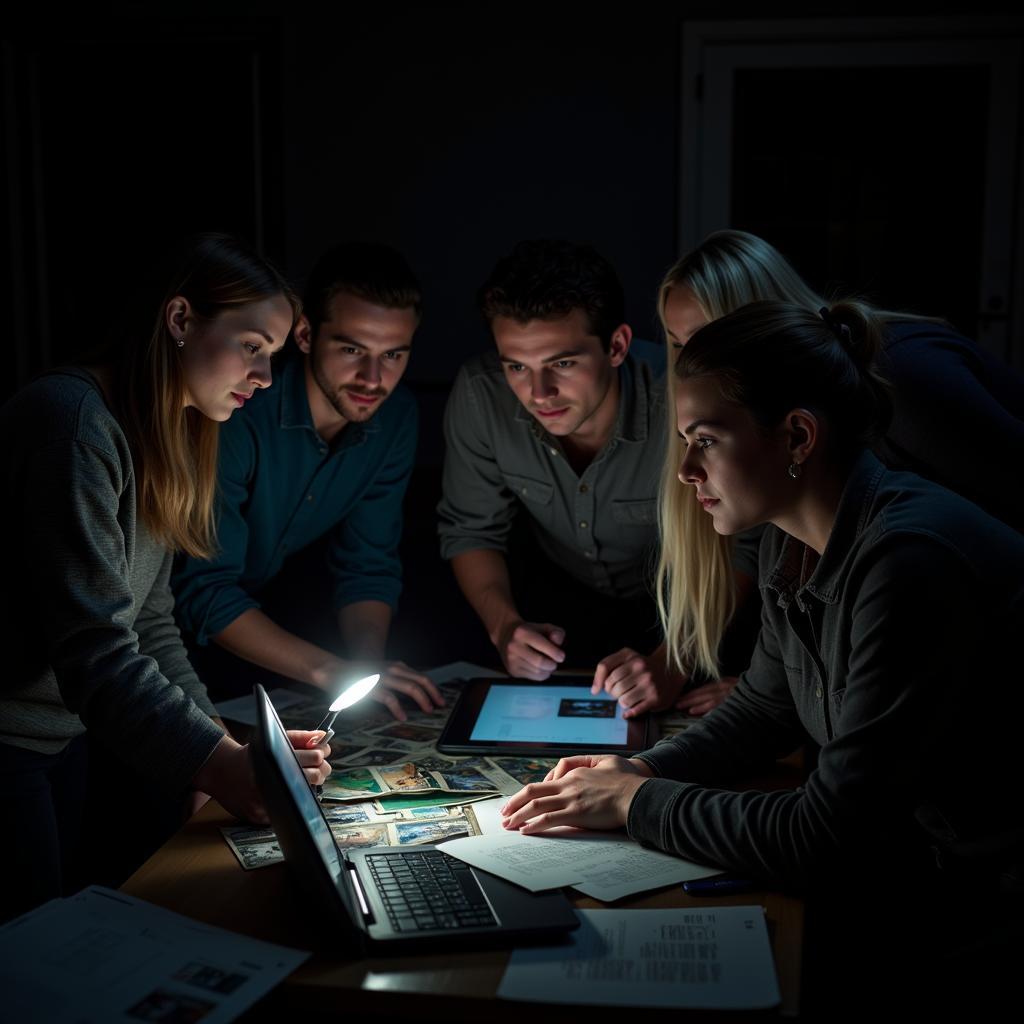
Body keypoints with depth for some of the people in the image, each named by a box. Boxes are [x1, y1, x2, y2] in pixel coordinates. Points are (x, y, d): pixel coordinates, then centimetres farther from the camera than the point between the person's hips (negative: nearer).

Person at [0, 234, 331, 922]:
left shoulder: (166, 440, 8)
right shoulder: (75, 420, -23)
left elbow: (150, 624, 5)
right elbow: (93, 644, -28)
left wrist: (224, 741, -5)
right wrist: (218, 766, -32)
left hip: (61, 732, 9)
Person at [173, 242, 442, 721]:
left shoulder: (394, 416, -10)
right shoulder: (236, 415, -31)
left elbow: (369, 565, -2)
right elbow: (202, 591, -30)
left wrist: (370, 667, -21)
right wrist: (332, 670, -38)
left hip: (269, 604, 6)